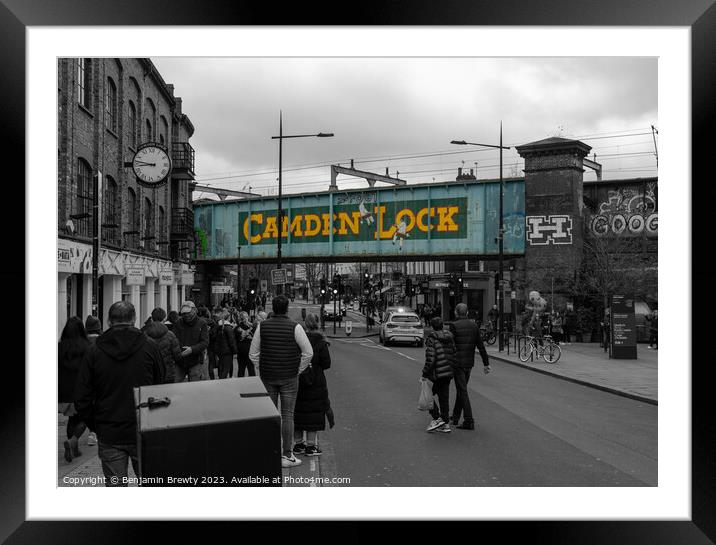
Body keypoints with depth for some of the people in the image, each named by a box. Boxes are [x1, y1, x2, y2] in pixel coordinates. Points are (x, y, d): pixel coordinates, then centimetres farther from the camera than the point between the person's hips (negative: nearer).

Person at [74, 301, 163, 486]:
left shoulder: (94, 351, -4)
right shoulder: (149, 347, -6)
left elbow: (82, 398, -1)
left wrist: (95, 426, 10)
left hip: (109, 435, 1)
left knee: (115, 484, 9)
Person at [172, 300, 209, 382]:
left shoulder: (202, 324, -3)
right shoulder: (178, 323, 3)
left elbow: (205, 342, -8)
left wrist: (192, 349, -23)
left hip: (195, 362, -2)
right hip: (179, 361, 2)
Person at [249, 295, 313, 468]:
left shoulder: (262, 326, -2)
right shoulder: (295, 327, -10)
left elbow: (253, 353, 2)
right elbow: (308, 352, -10)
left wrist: (262, 369, 11)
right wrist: (298, 370, 1)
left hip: (267, 377, 3)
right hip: (289, 378, -2)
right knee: (287, 416, 4)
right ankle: (287, 456, 8)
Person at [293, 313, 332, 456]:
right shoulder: (321, 342, -11)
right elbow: (326, 364, -10)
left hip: (297, 382, 4)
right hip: (315, 383, -4)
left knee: (298, 412, 13)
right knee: (313, 413, 5)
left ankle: (298, 444, 22)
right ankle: (311, 445, 8)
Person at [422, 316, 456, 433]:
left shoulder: (431, 339, -12)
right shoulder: (450, 338, 8)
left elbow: (430, 359, -18)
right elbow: (455, 354, 8)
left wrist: (424, 374, -11)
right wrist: (451, 368, 17)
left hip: (436, 373, -7)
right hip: (448, 373, 7)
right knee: (444, 398, 12)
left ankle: (437, 419, 2)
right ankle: (446, 424, 14)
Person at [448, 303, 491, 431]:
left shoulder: (454, 326, -13)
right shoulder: (474, 325, 5)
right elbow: (481, 346, 5)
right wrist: (486, 363, 8)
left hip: (458, 363, -6)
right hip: (469, 363, 6)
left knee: (462, 391, -3)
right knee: (461, 389, 18)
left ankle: (469, 421, -5)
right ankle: (455, 417, 29)